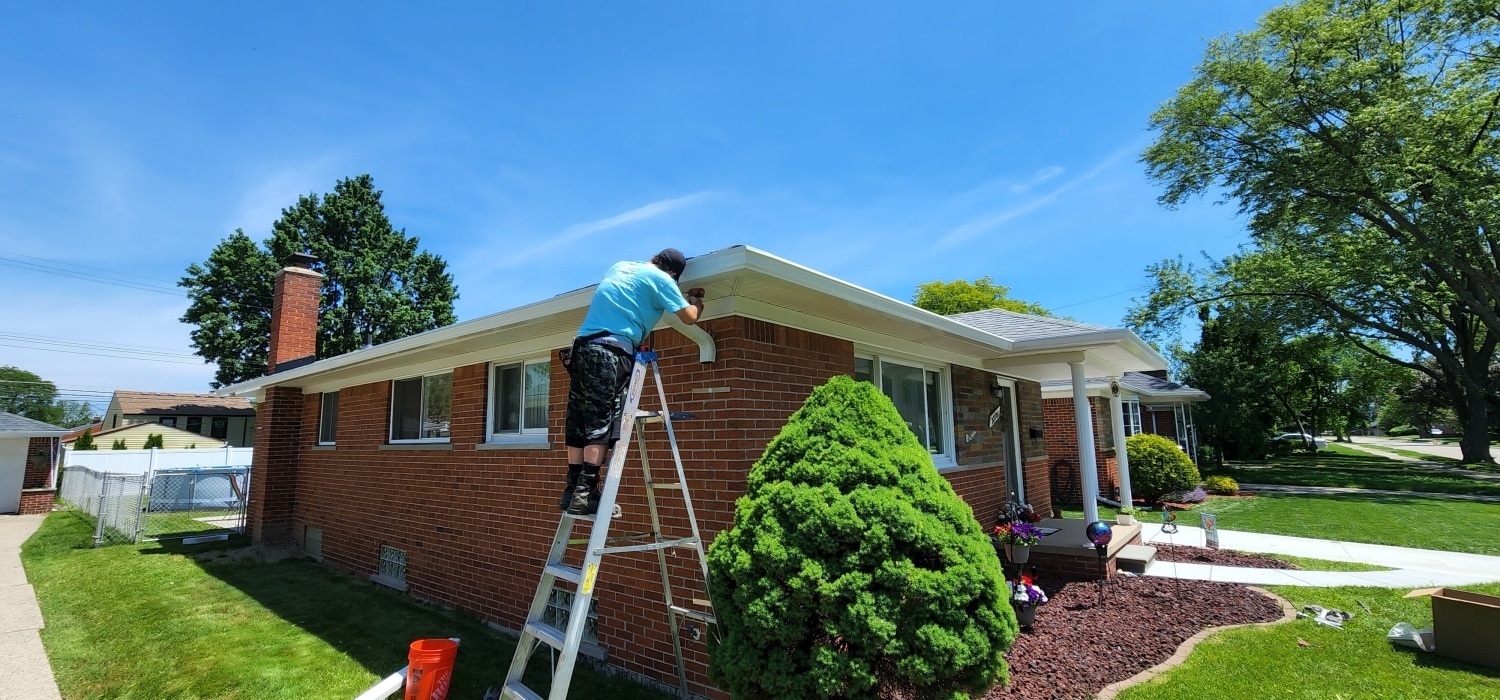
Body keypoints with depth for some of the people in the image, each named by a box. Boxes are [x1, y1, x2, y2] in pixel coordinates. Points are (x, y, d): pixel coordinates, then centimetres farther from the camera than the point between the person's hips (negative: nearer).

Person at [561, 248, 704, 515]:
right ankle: (585, 493, -14)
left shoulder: (621, 266, 25)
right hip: (611, 350, -8)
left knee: (579, 423, 6)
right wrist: (696, 300, 27)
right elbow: (689, 317, 5)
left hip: (583, 346, 8)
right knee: (601, 423, -10)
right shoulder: (660, 278, 4)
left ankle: (572, 490, 7)